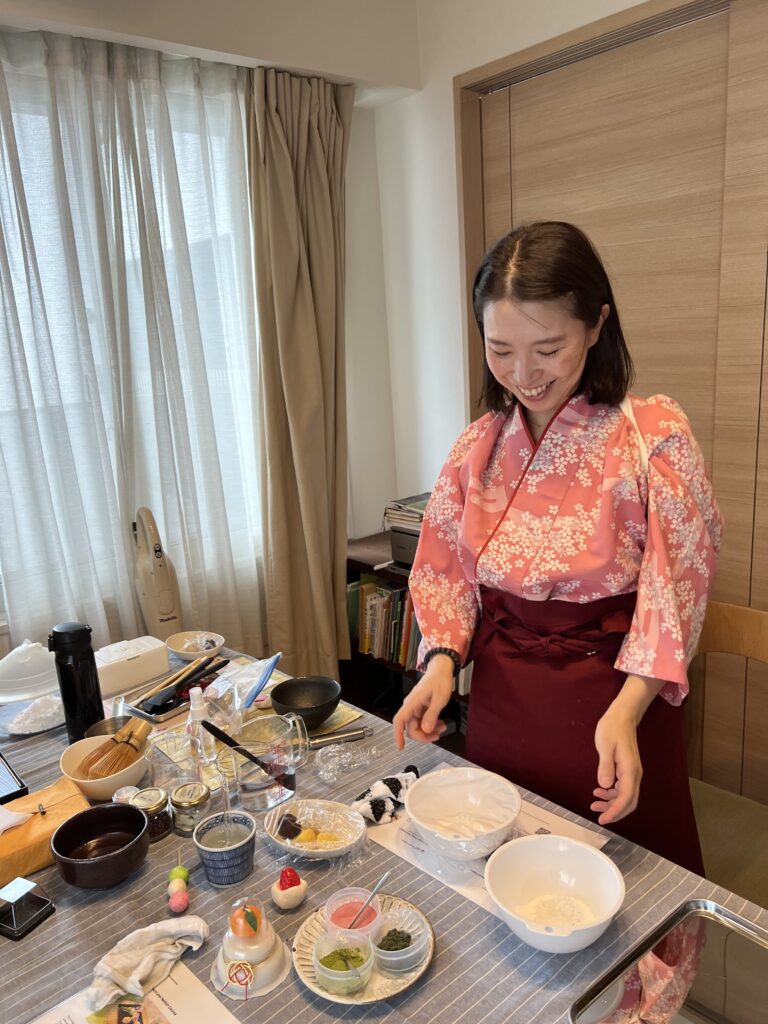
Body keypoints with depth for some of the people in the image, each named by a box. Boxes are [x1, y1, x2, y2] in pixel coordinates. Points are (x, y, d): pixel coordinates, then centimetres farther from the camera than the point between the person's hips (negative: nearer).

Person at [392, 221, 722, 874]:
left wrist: (625, 711, -26)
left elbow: (672, 593, -14)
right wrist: (442, 662, -10)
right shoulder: (478, 447, -1)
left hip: (614, 703, -3)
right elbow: (448, 573, 5)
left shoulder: (653, 435, -14)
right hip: (501, 702, 4)